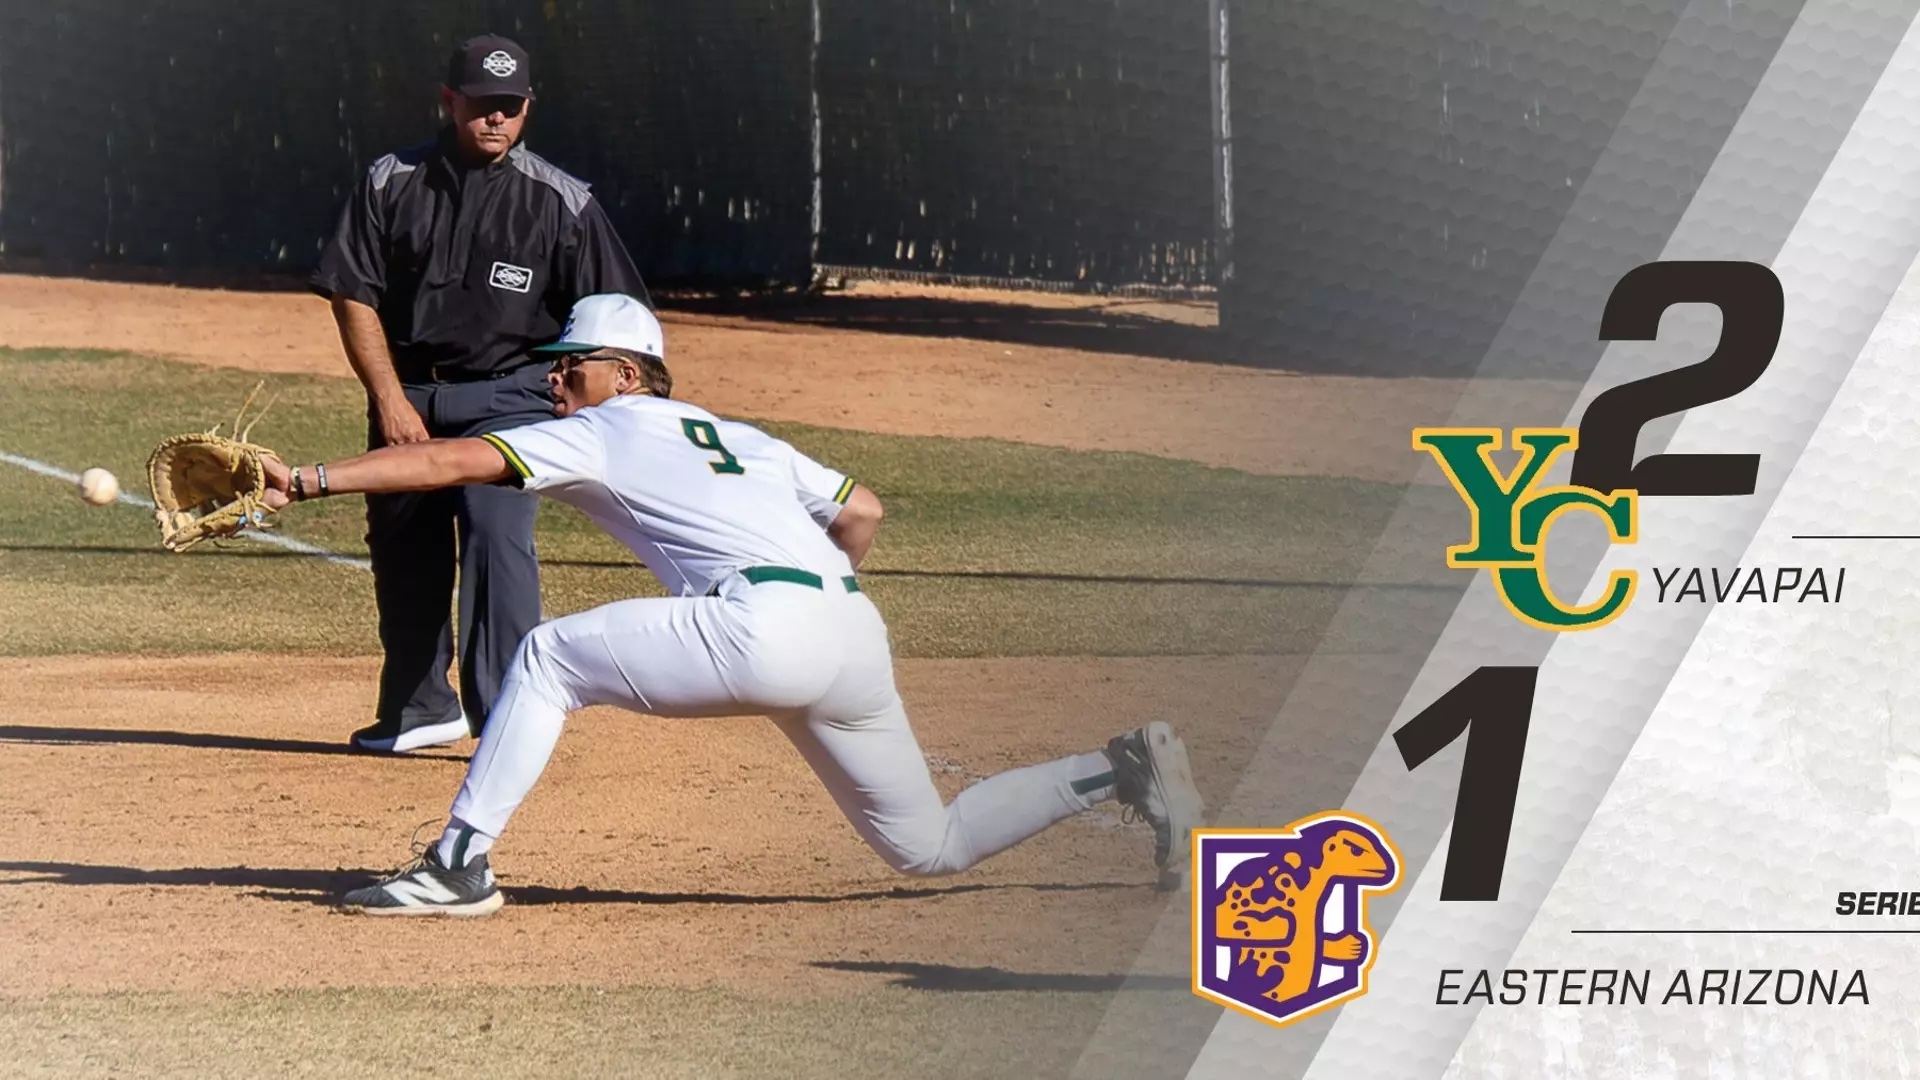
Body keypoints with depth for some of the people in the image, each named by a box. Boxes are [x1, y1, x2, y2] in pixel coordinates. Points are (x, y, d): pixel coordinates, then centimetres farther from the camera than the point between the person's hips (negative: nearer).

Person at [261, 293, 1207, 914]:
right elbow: (860, 511, 25)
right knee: (929, 845, 20)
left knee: (550, 656, 2)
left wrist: (311, 480, -1)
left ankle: (459, 866, -5)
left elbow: (452, 460, 1)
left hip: (766, 625, -8)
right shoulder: (738, 438, 29)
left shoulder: (603, 432, 9)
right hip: (856, 636, 8)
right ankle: (1121, 771, 9)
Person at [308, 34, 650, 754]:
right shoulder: (393, 183, 1)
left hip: (508, 396, -3)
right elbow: (353, 295, 0)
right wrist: (390, 399, -8)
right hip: (405, 392, 3)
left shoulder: (561, 202, -3)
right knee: (401, 549, 10)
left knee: (496, 533, -21)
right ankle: (421, 708, 29)